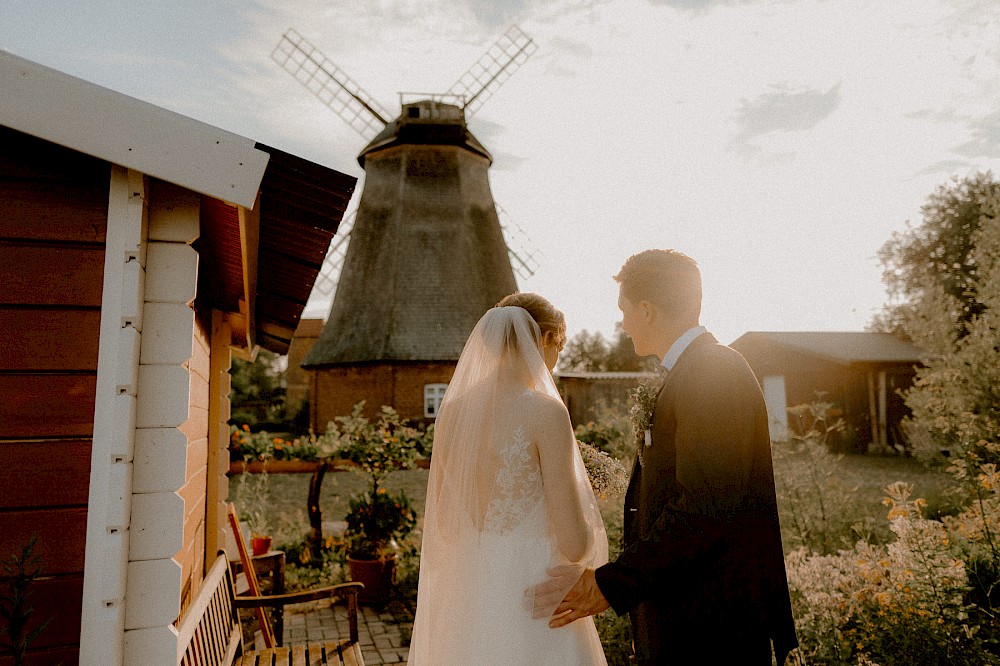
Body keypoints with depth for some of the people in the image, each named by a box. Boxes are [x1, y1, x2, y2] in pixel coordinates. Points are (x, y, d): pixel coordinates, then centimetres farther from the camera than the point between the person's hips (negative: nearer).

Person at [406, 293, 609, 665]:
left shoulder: (452, 409, -1)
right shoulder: (545, 411, -18)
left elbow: (443, 523, 9)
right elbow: (574, 544, -17)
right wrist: (589, 528, 5)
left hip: (463, 596, 6)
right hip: (530, 598, -5)